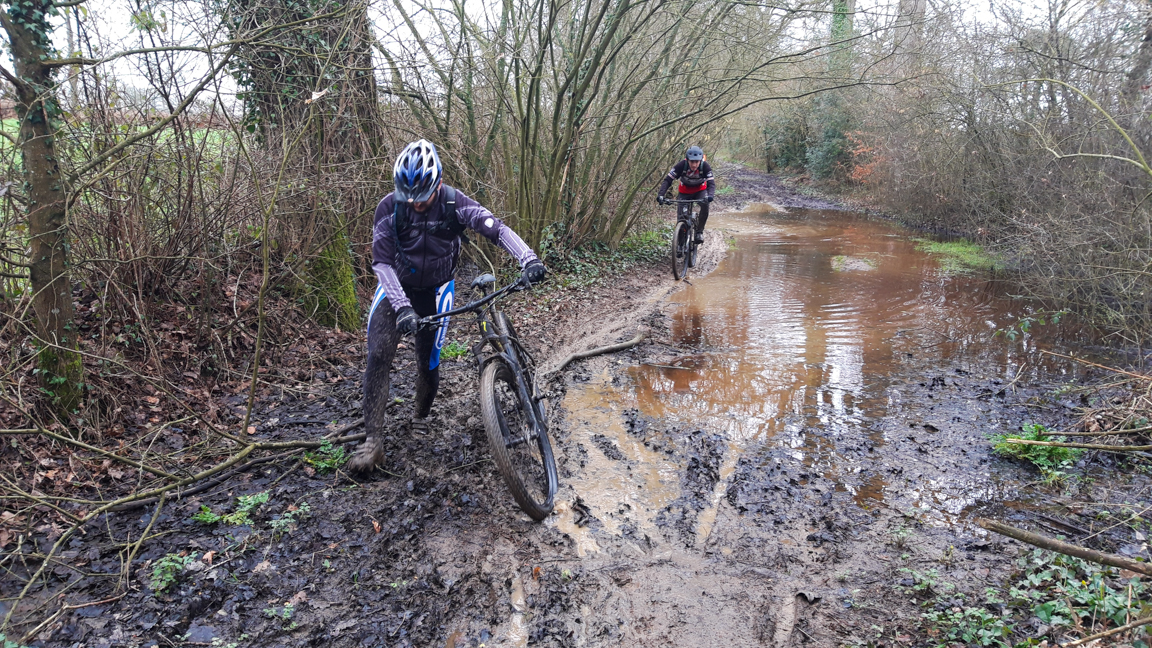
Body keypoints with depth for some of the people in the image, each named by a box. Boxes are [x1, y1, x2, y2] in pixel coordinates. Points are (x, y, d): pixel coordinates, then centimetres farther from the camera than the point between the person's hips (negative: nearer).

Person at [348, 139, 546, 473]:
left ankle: (421, 419, 33)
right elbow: (382, 262, -22)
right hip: (397, 289, 0)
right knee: (379, 356, -17)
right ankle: (372, 441, -14)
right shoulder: (390, 207, -21)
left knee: (429, 361, 3)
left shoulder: (454, 203, -20)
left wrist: (529, 259, -44)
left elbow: (497, 229, -27)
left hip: (435, 291, 1)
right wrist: (402, 307, -34)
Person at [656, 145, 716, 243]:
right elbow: (667, 180, -31)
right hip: (685, 192, 1)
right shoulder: (682, 165, -30)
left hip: (700, 190, 0)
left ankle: (699, 232, -13)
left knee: (705, 205, -29)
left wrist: (710, 195, -55)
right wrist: (660, 194, -46)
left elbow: (711, 183, -33)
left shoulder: (705, 166, -29)